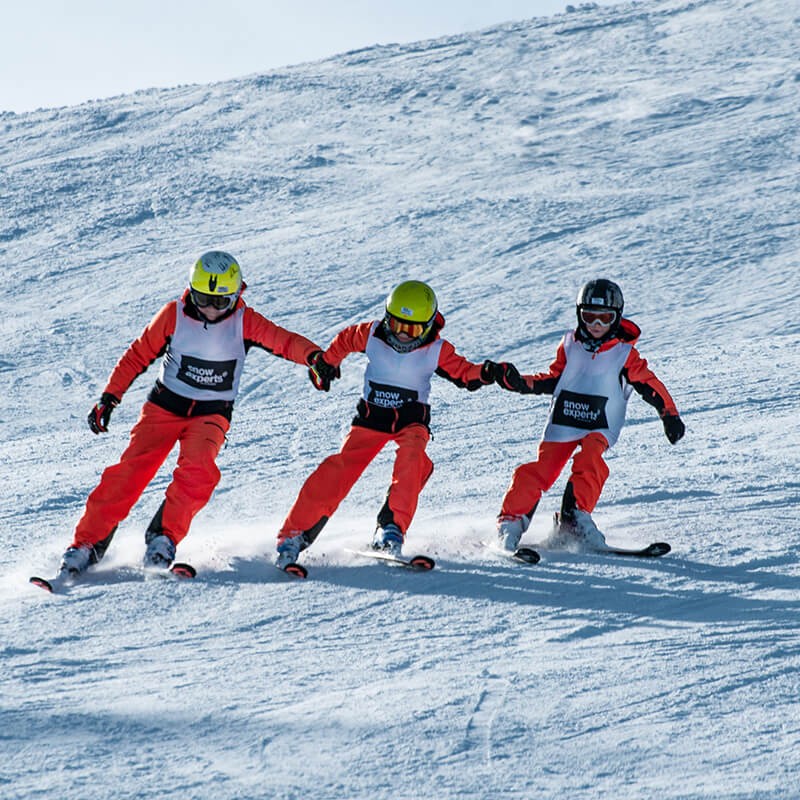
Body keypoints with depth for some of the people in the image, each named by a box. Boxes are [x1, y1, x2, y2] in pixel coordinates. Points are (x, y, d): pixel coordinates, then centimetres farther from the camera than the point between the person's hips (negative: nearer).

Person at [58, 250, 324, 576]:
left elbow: (284, 341, -17)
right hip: (165, 406, 0)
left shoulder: (244, 322, -7)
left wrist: (313, 355, -39)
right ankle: (88, 542, -9)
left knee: (198, 470, -28)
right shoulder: (174, 315, -6)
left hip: (211, 414, 0)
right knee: (130, 472, -14)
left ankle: (164, 537, -18)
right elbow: (139, 355, 3)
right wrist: (109, 397, -1)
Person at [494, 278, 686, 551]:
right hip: (562, 423, 2)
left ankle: (575, 518, -28)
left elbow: (649, 385, 3)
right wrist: (521, 383, 3)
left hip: (599, 428, -2)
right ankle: (511, 519, -1)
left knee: (589, 460, -31)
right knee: (540, 472, -11)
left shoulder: (625, 354, -1)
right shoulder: (570, 345, 7)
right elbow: (554, 379, 16)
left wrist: (670, 415, -5)